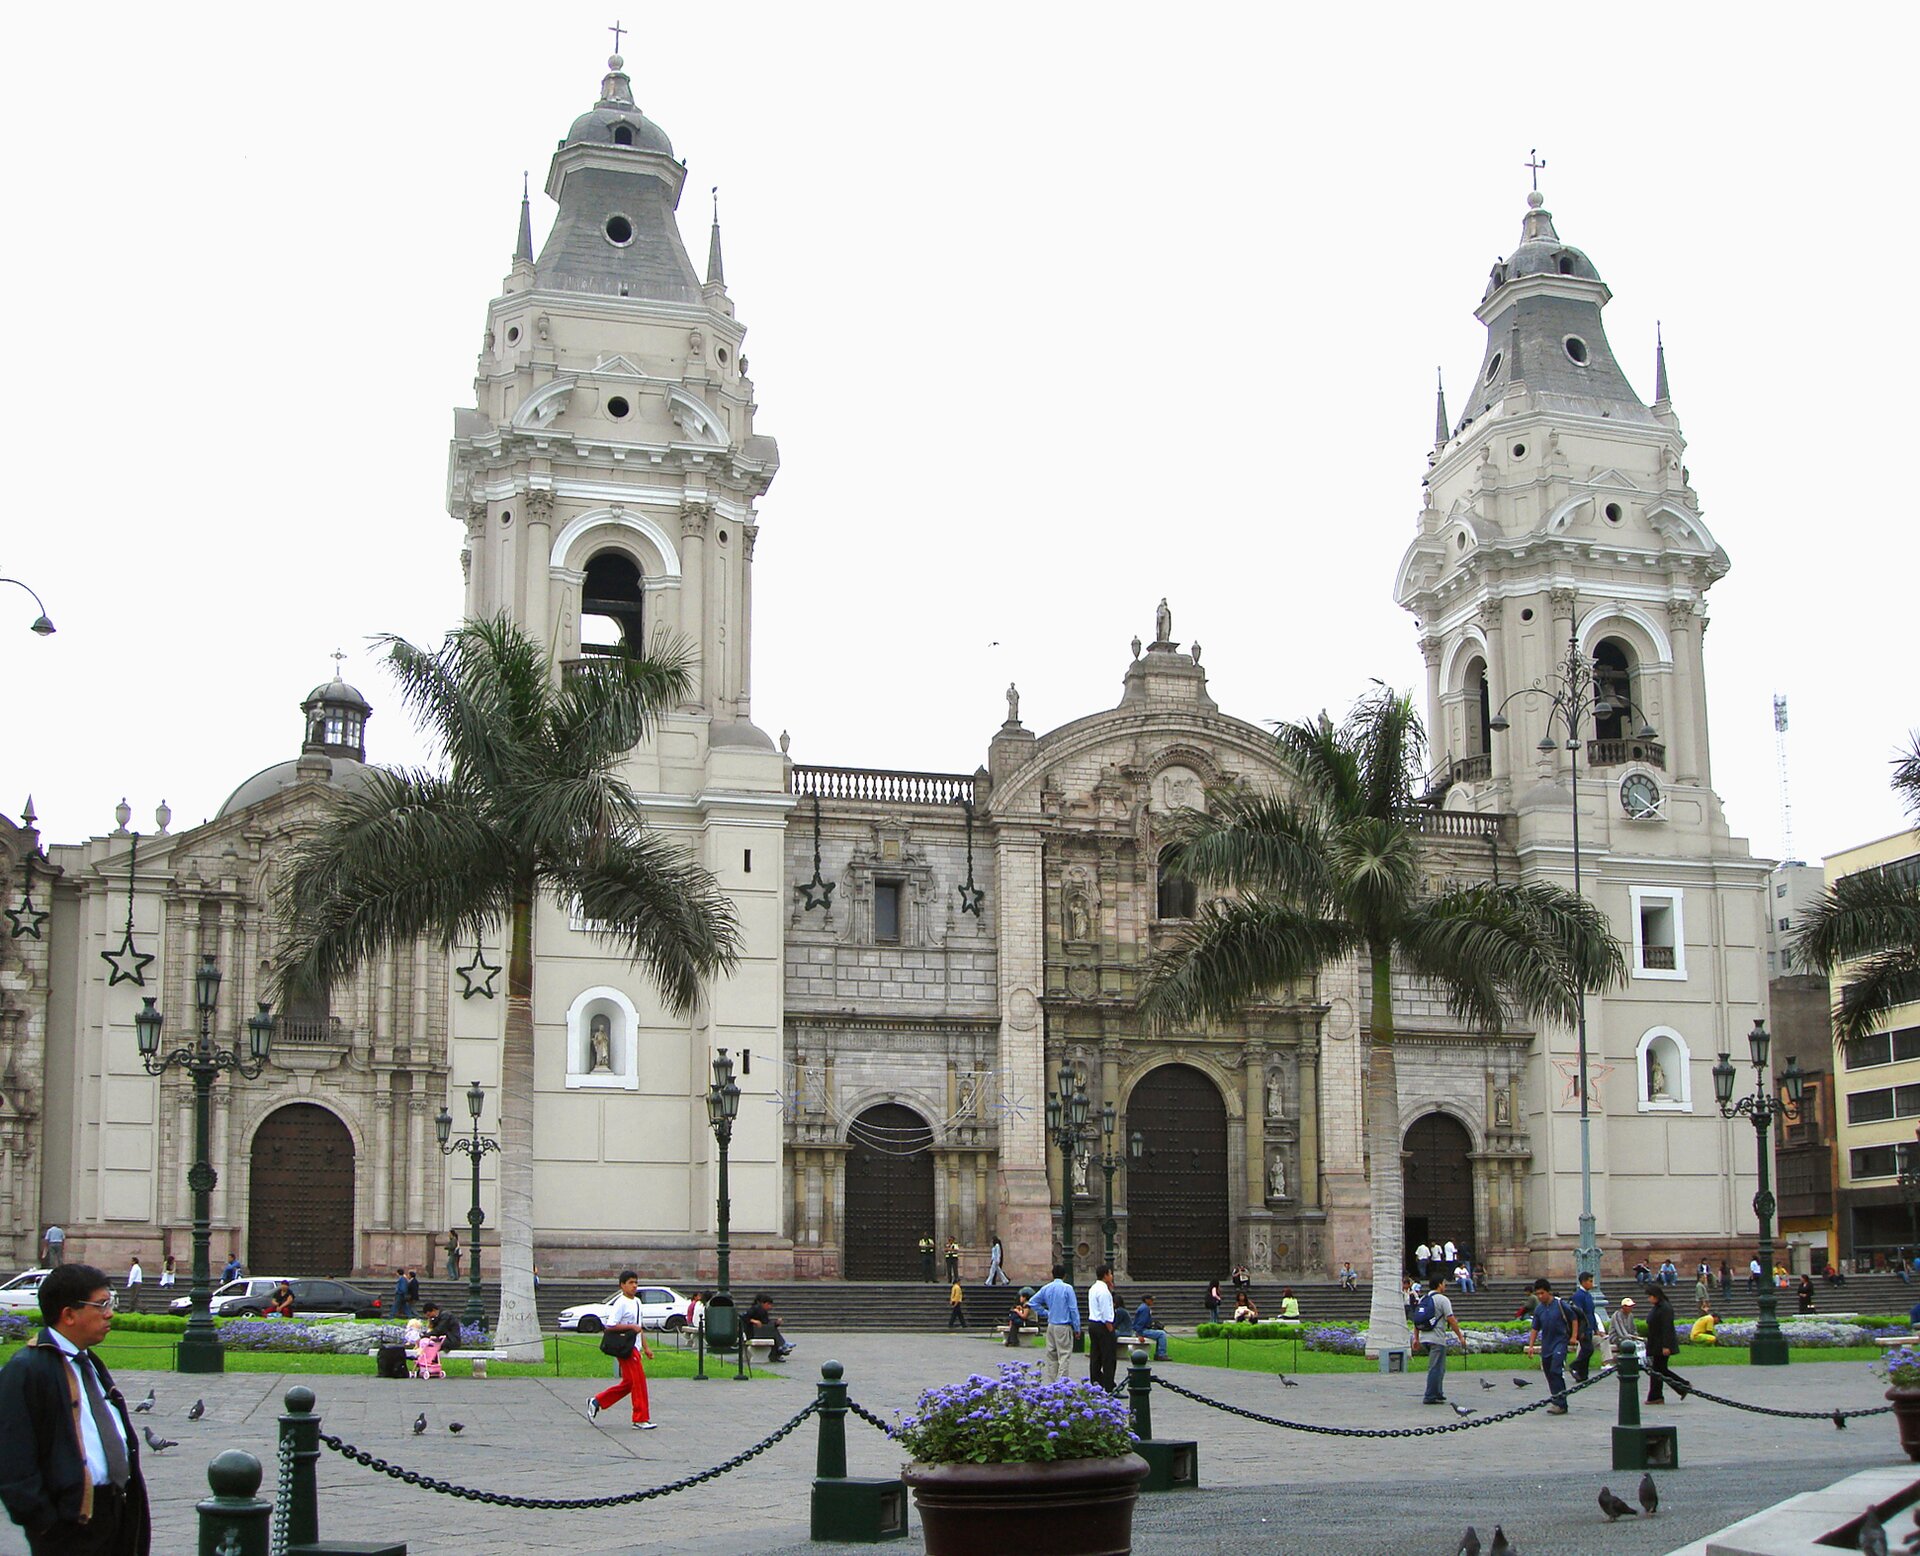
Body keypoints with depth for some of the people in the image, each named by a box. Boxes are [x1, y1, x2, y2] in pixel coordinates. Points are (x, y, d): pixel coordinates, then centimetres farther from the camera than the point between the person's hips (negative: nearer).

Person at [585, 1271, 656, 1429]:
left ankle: (596, 1402, 24)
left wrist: (646, 1347, 20)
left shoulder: (637, 1302, 15)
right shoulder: (620, 1303, -13)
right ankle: (641, 1420, -2)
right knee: (639, 1381, -8)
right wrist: (631, 1327, -20)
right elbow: (610, 1326, -19)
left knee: (628, 1383, 13)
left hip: (634, 1347, 9)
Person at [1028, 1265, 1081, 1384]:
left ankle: (1049, 1382, 14)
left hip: (1051, 1325, 6)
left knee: (1051, 1354, 12)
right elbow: (1073, 1309, -10)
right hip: (1064, 1326, -6)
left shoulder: (1046, 1288, 6)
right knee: (1064, 1355, -3)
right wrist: (1077, 1328, -4)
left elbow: (1033, 1303, 10)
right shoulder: (1067, 1288, -10)